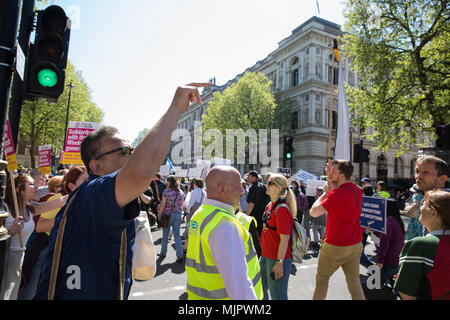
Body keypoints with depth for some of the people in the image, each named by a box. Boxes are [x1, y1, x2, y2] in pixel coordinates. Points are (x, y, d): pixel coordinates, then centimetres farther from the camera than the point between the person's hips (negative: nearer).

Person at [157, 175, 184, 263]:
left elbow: (163, 205, -10)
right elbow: (181, 205, 7)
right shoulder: (180, 192, 4)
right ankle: (180, 255, 2)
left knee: (165, 234, 12)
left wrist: (159, 214, 0)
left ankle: (163, 253, 26)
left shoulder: (166, 191, -9)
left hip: (167, 214, -3)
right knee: (177, 234, 7)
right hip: (178, 214, 4)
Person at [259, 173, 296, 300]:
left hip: (277, 258, -9)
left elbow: (284, 239, -22)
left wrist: (279, 262, -20)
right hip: (266, 255, 9)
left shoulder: (282, 209, -21)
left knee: (277, 295, 7)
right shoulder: (270, 205, 6)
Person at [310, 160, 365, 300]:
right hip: (356, 245, 7)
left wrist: (325, 192, -11)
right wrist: (329, 176, 7)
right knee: (355, 283, 15)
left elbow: (314, 212, -21)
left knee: (322, 278, 15)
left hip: (335, 246, -7)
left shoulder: (337, 193, -24)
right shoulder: (357, 190, 2)